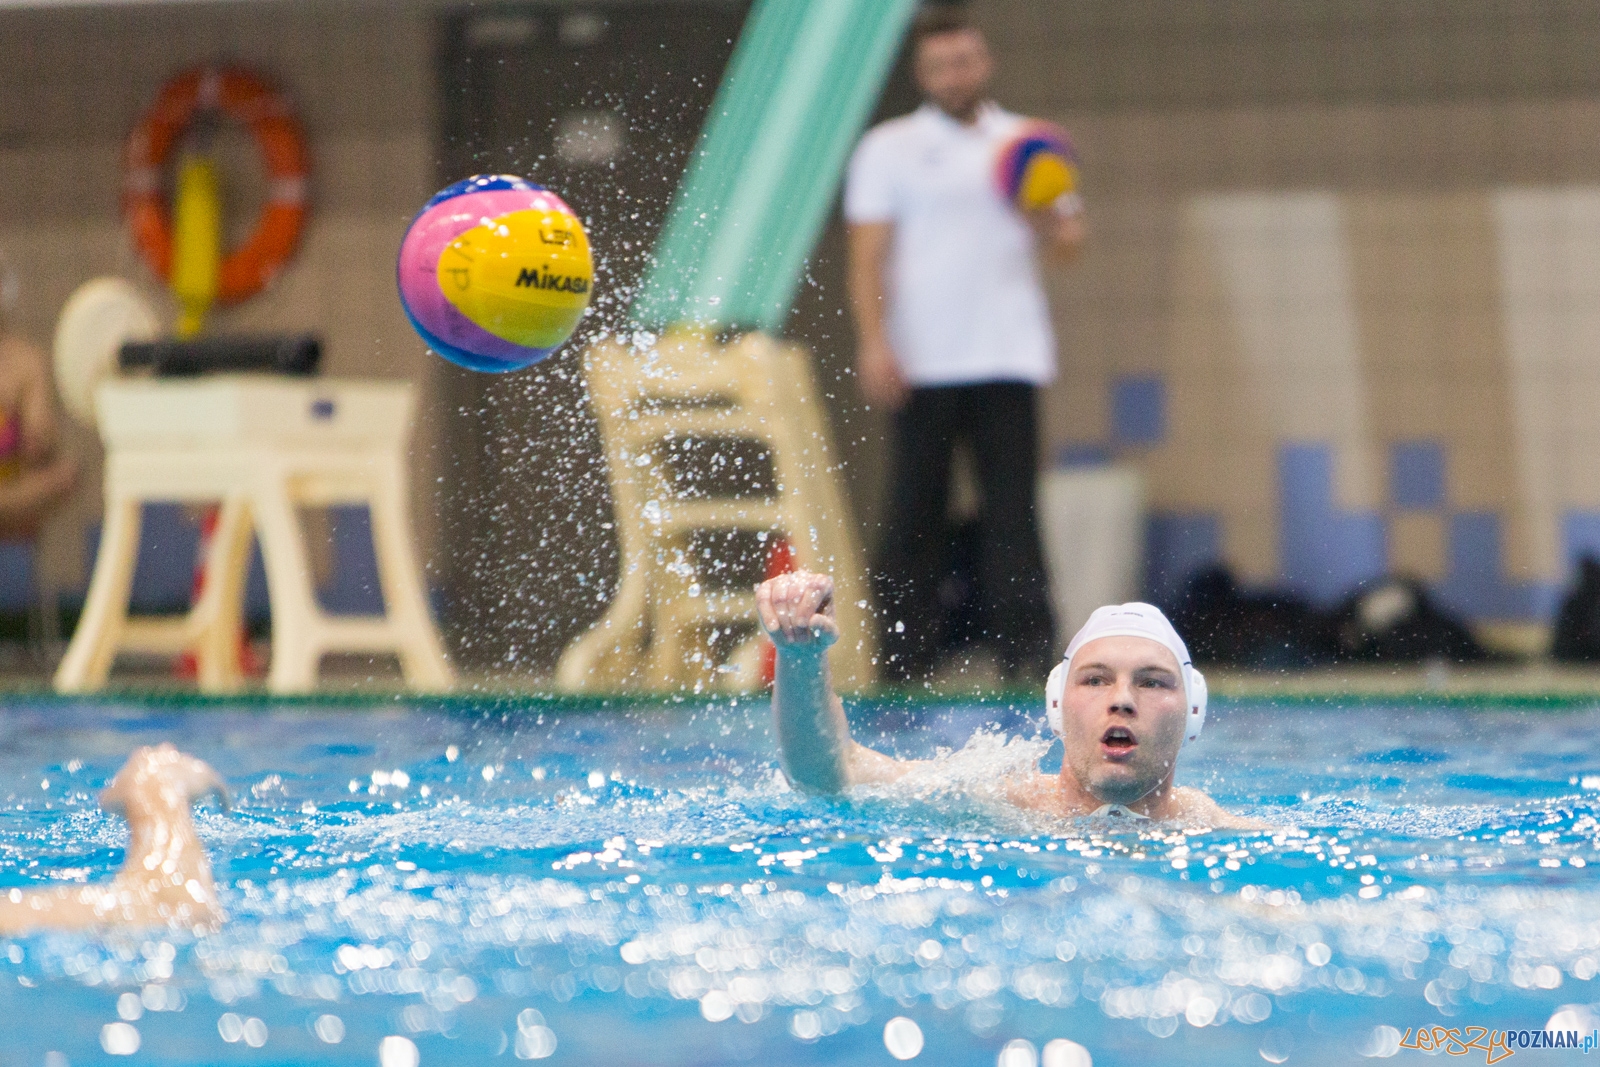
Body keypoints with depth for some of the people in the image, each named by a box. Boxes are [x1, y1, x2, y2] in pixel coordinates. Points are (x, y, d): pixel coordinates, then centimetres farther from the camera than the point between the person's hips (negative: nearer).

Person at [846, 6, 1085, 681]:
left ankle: (1024, 646, -8)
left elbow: (1069, 245, 14)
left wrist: (1038, 213, -8)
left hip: (1007, 358, 1)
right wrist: (874, 342, -10)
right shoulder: (888, 148, 8)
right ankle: (906, 650, 2)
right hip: (922, 364, -1)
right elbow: (868, 256, 2)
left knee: (1011, 506, -6)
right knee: (916, 507, -2)